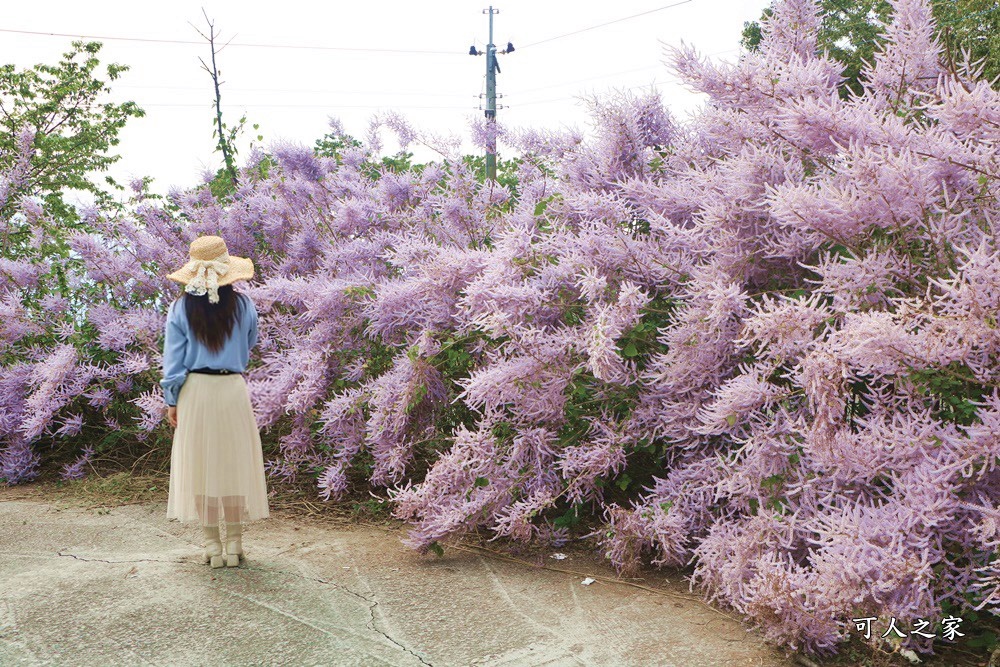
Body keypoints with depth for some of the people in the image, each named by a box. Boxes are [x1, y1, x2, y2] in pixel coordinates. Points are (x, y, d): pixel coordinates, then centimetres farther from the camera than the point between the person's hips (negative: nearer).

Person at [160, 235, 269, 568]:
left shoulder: (181, 308, -4)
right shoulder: (242, 305, -2)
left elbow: (173, 360, -2)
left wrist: (171, 402, 5)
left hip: (195, 392, 0)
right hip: (233, 390, 1)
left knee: (200, 464, 8)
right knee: (235, 462, 10)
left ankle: (212, 546, 12)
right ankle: (234, 544, 15)